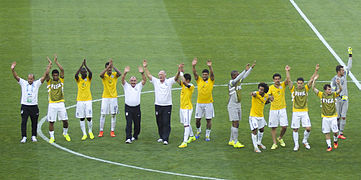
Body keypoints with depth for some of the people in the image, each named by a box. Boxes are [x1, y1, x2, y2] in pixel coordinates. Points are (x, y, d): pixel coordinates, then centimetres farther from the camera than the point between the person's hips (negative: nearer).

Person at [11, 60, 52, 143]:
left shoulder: (37, 83, 4)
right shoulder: (23, 83, 4)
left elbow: (44, 76, -2)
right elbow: (16, 76, -6)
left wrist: (48, 68, -14)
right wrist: (13, 69, -24)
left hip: (34, 106, 1)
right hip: (25, 106, -1)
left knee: (34, 122, 8)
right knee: (23, 122, -6)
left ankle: (33, 136, 21)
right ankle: (24, 137, -3)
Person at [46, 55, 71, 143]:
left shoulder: (61, 80, 5)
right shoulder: (49, 81, 1)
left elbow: (62, 70, -7)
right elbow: (46, 74, -17)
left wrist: (56, 61, -8)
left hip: (61, 103, 1)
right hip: (52, 104, -1)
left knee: (65, 120, 1)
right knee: (51, 121, 0)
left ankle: (65, 133, 25)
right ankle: (52, 137, 10)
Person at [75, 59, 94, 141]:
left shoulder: (88, 79, 2)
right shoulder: (78, 79, 1)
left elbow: (91, 73, -20)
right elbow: (76, 75, -22)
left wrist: (85, 65, -28)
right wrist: (81, 66, -28)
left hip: (88, 100, -1)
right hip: (80, 101, 1)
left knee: (89, 117, -3)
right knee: (81, 118, 2)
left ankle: (90, 132, 18)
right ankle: (84, 134, 8)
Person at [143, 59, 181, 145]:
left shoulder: (169, 81, -1)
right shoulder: (155, 81, 7)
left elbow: (176, 78, -13)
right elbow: (149, 75, 5)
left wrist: (179, 71, -31)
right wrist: (145, 67, -3)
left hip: (167, 106, -3)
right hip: (158, 105, 3)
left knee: (166, 123, -6)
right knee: (159, 123, 10)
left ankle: (165, 139, -7)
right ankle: (161, 137, 23)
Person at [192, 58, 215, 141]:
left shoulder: (211, 81, 0)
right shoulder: (199, 80, 5)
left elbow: (212, 74, -18)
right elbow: (195, 73, -10)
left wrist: (210, 67, -37)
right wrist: (193, 66, -29)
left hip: (208, 103, -2)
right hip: (199, 103, 2)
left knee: (209, 119, 1)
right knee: (197, 119, 5)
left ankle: (207, 135, 10)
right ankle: (198, 131, 31)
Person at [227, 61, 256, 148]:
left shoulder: (238, 81, 7)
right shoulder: (231, 82, -16)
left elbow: (244, 76, 14)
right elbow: (238, 78, -32)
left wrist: (251, 68, 8)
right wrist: (245, 70, -39)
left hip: (238, 105, 8)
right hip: (232, 106, -8)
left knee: (235, 124, 10)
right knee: (235, 123, -10)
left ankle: (231, 140, 18)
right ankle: (235, 142, -8)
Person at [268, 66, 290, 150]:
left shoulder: (283, 85, 0)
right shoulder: (271, 87, -1)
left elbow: (287, 81, -18)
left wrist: (287, 71, -31)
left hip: (282, 109, 1)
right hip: (273, 109, -1)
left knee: (284, 126, -3)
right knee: (273, 127, 1)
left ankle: (280, 138, 24)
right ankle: (274, 143, 10)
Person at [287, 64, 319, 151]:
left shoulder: (306, 88, 3)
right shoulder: (293, 89, 0)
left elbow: (311, 79, -3)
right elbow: (289, 80, -9)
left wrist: (316, 71, -11)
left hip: (304, 111, 1)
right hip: (296, 112, -1)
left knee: (308, 128, -5)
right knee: (295, 129, 3)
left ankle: (305, 141, 20)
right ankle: (296, 145, 16)